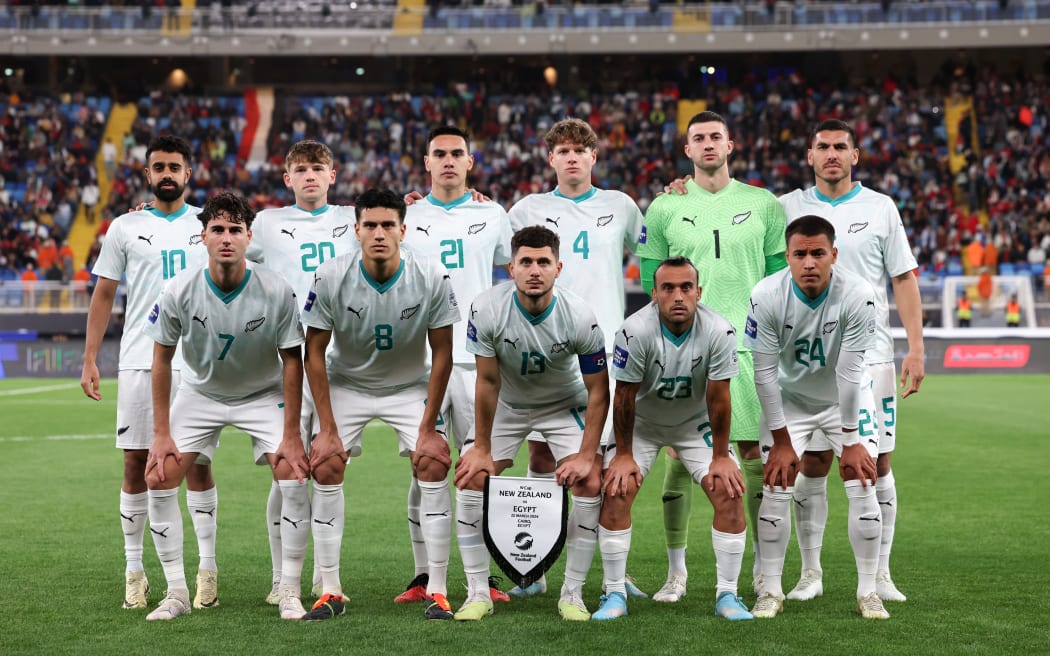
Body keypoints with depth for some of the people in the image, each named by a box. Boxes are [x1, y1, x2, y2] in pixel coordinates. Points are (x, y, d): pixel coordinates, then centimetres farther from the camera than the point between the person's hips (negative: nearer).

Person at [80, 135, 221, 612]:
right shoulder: (126, 228, 8)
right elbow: (104, 295, 9)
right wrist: (89, 360, 1)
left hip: (197, 362, 0)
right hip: (139, 361, 0)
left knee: (197, 461, 0)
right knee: (136, 462, 2)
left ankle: (207, 567, 7)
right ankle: (134, 569, 10)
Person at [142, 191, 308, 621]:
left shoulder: (277, 292, -24)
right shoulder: (178, 292, -21)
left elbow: (292, 361, -15)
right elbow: (162, 359, -9)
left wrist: (291, 436, -17)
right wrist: (162, 433, -11)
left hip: (263, 394, -1)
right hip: (199, 393, 1)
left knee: (294, 477, -18)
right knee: (158, 477, -11)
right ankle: (177, 593, 1)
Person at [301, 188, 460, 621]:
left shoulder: (431, 279, -22)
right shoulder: (331, 278, -22)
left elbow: (441, 355, -13)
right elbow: (314, 353, -13)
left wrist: (428, 428, -15)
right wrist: (326, 428, -16)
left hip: (410, 386, 0)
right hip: (347, 384, 0)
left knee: (434, 466, -16)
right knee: (325, 468, -12)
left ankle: (437, 592, -7)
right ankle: (330, 591, -2)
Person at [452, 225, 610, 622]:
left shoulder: (580, 317, -27)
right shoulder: (487, 310, -27)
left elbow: (598, 391, -18)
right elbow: (488, 383, -16)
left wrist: (586, 455, -21)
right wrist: (481, 448, -13)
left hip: (564, 405, 0)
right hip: (506, 405, 1)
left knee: (589, 483, -17)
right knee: (471, 479, -14)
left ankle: (572, 594, -2)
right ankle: (478, 593, -3)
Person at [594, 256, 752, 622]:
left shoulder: (719, 332, -26)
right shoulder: (635, 331, -29)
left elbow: (718, 399, -17)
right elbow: (624, 397, -19)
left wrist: (720, 457, -11)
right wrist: (624, 455, -13)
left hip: (696, 423, 1)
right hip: (642, 422, -1)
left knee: (730, 492, -13)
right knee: (616, 492, -16)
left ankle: (727, 594, -1)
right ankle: (615, 595, -4)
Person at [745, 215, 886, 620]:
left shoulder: (858, 295, -28)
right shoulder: (767, 297, -25)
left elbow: (849, 373, -24)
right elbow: (765, 373, -17)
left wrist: (850, 441, -17)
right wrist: (781, 441, -13)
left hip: (845, 401, 0)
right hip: (789, 400, 1)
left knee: (863, 488, -7)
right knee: (776, 490, -5)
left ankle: (867, 591, 7)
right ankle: (771, 591, 8)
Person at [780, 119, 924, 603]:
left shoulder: (881, 208, 4)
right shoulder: (787, 208, 6)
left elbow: (904, 278, 5)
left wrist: (916, 347, -2)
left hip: (870, 357, 0)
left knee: (877, 464, 1)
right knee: (812, 466, 2)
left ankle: (880, 574, 11)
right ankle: (810, 573, 12)